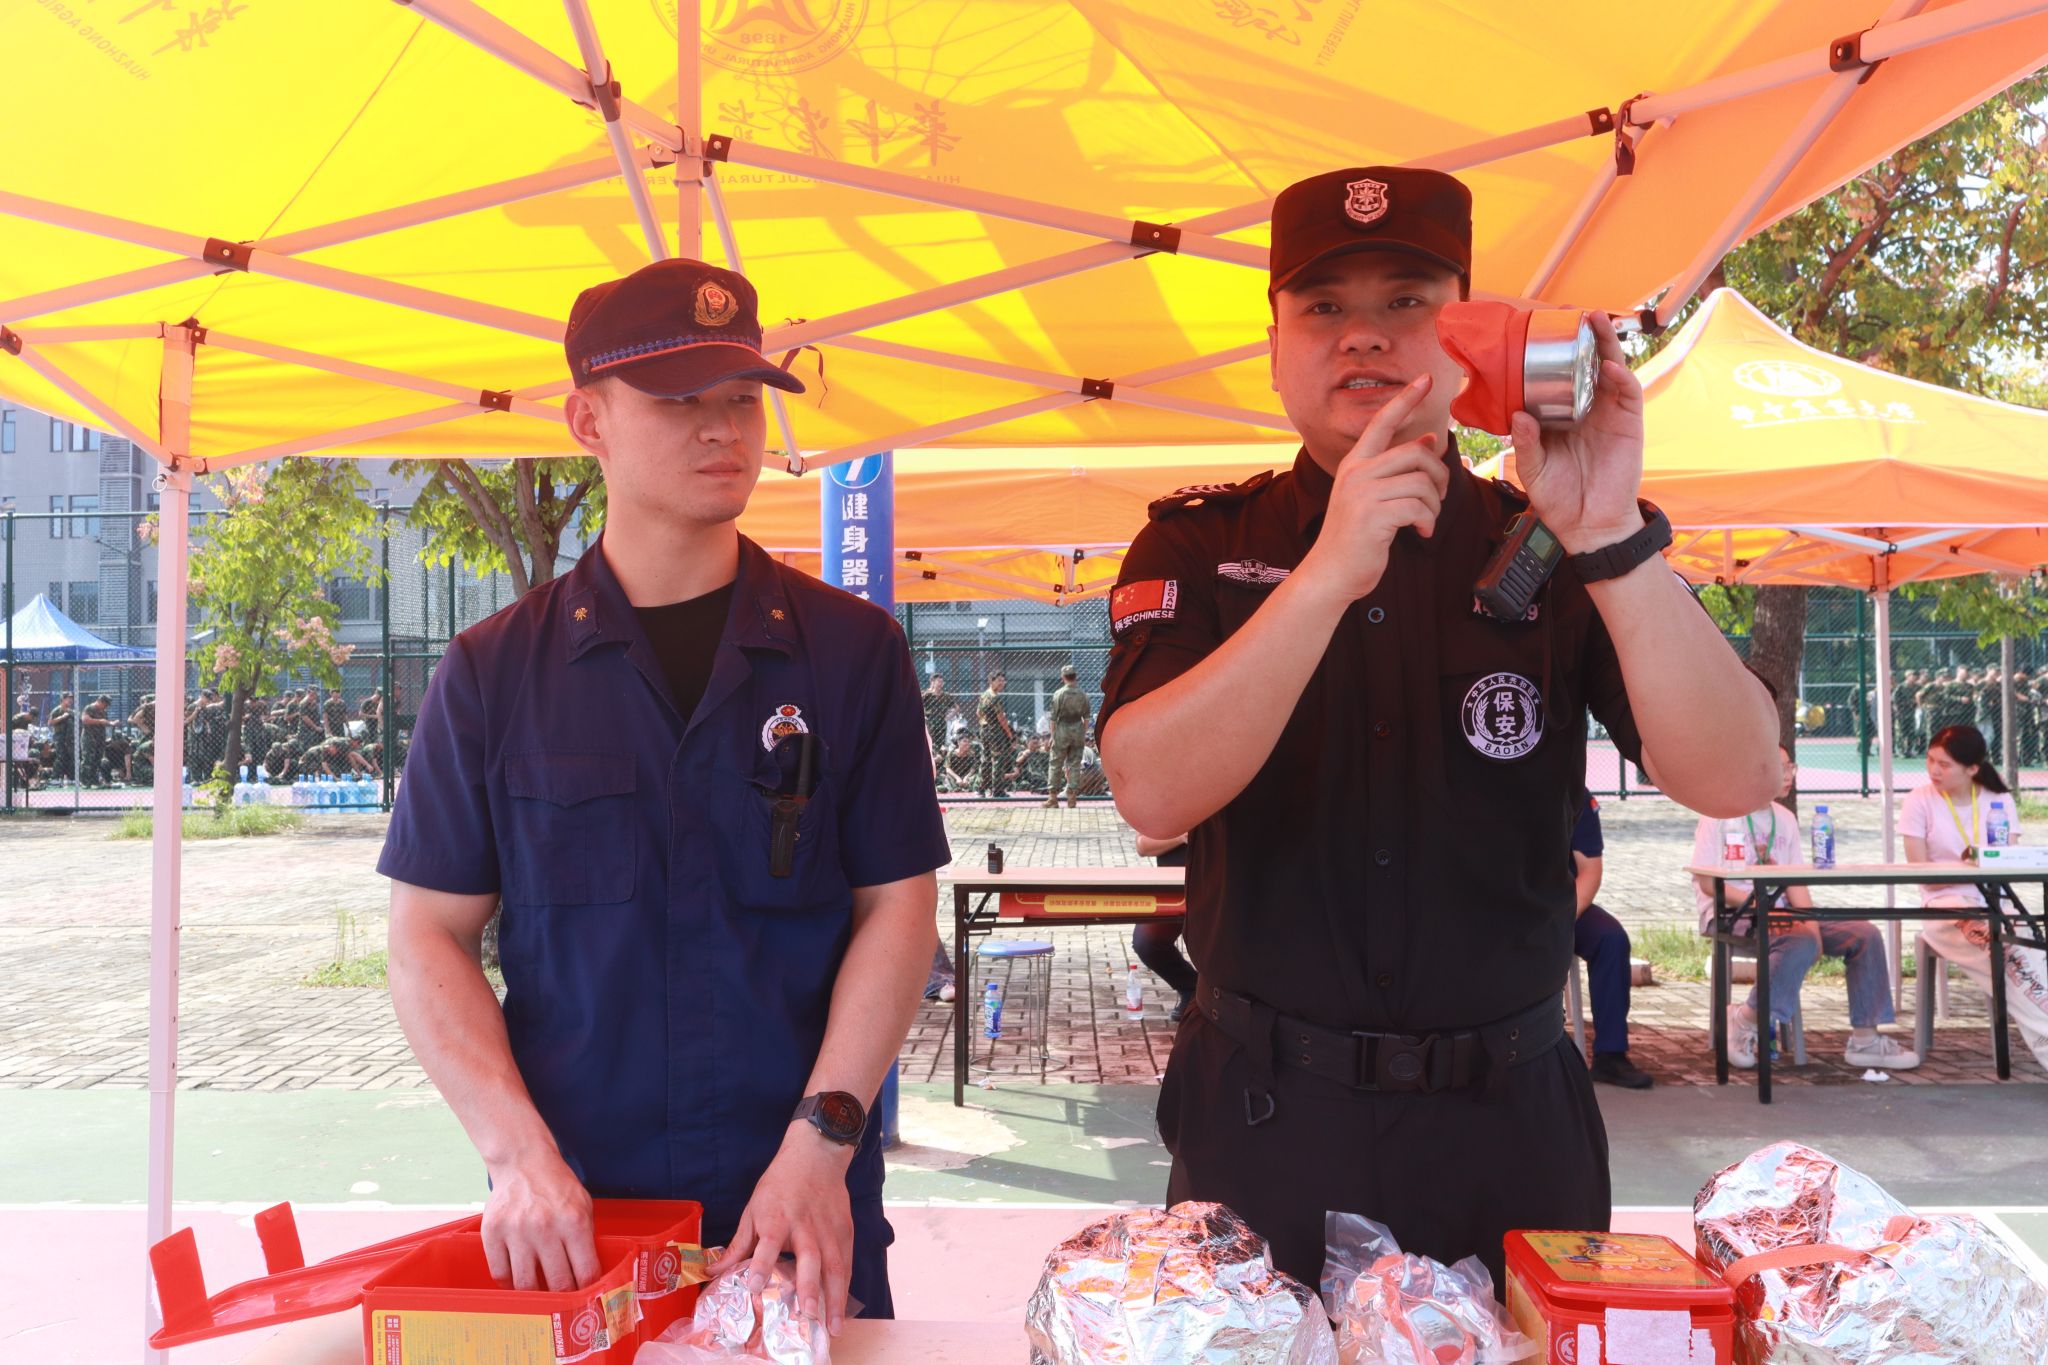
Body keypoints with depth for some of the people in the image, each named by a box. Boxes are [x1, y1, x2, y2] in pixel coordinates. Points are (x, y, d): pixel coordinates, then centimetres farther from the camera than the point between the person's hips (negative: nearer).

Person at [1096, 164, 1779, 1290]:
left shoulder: (1545, 548, -1)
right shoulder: (1199, 545, -1)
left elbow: (1734, 781, -13)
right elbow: (1151, 795, -18)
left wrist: (1610, 537, -26)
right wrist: (1332, 571, -28)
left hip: (1507, 1126, 1)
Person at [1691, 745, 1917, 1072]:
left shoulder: (1784, 818, 14)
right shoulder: (1720, 814, -7)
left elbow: (1795, 883, 9)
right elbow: (1708, 883, -13)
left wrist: (1811, 922, -9)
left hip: (1778, 911, 7)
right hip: (1730, 914, -7)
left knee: (1865, 935, -7)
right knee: (1800, 943, -34)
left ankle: (1864, 1039, -1)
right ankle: (1746, 1021, -15)